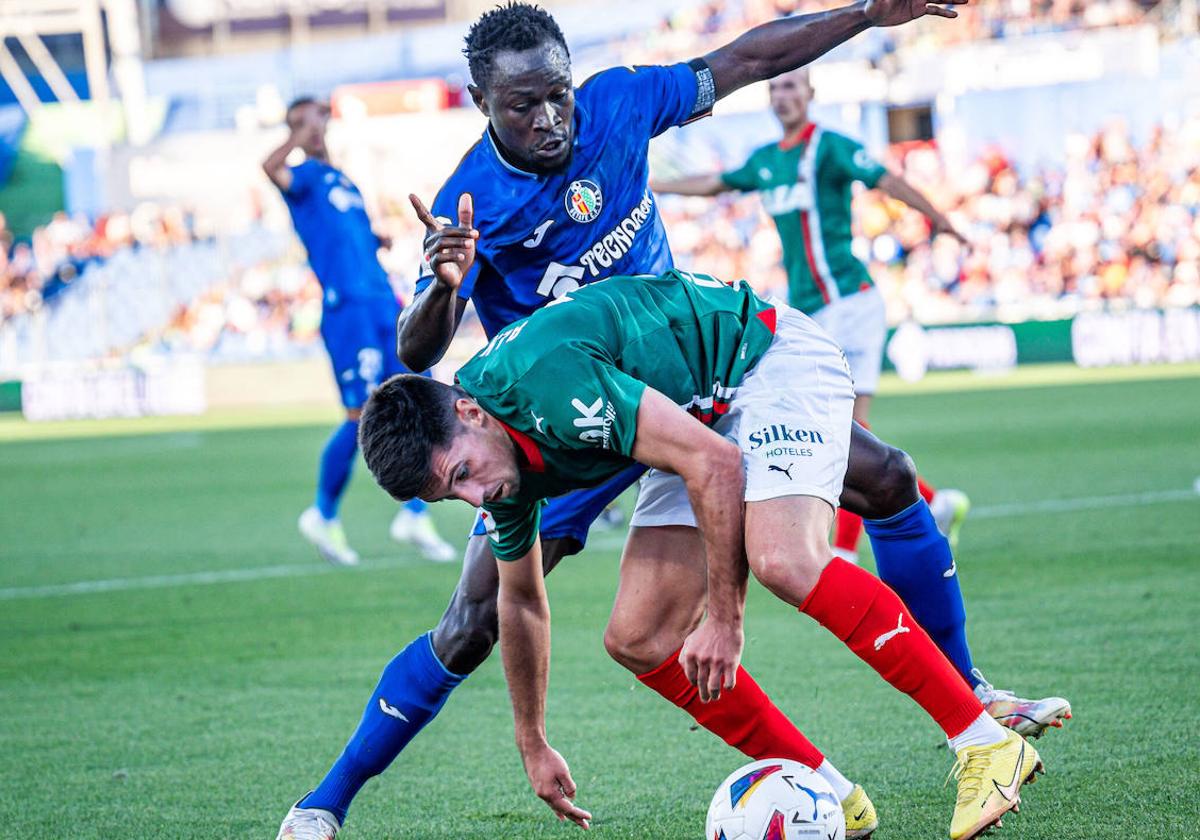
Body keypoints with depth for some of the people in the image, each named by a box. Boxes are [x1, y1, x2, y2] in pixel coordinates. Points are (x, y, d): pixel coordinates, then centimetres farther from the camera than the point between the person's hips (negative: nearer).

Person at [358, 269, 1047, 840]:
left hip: (771, 358, -9)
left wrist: (724, 618, -23)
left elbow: (713, 462, -28)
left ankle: (987, 743, -28)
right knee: (640, 637, -4)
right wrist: (532, 746, 23)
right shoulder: (507, 463, -2)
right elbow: (522, 599, 16)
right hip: (704, 414, 9)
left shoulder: (540, 378, -31)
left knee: (783, 560, -33)